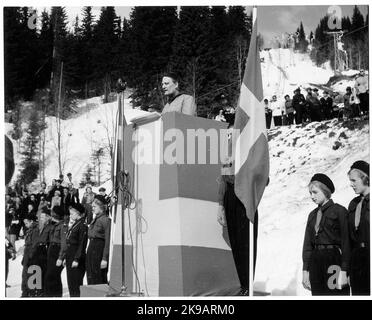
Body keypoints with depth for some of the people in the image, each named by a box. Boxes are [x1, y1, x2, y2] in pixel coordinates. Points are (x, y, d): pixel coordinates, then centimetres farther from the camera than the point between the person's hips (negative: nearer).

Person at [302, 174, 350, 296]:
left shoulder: (339, 211, -2)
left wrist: (344, 271, -14)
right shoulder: (313, 215, 16)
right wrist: (305, 269, 9)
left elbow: (346, 242, -7)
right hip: (315, 262, 6)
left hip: (334, 261, -5)